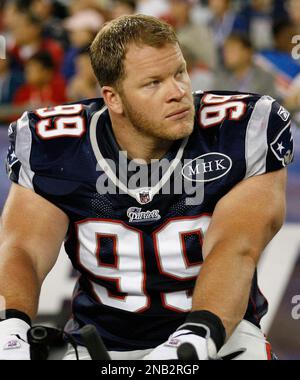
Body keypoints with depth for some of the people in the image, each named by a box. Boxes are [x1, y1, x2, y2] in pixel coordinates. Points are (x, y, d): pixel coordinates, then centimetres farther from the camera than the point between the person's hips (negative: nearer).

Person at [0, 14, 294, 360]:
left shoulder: (240, 134, -10)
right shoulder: (53, 147, -4)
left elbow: (235, 252, -20)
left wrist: (194, 341, -39)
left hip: (219, 333, -3)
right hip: (101, 342, 3)